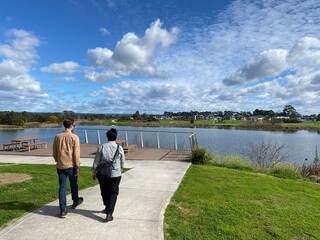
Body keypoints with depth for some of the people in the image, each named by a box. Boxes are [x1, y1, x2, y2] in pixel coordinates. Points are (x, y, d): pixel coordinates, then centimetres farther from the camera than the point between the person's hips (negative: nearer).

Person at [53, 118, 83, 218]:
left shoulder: (57, 137, 1)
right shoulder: (74, 137, -12)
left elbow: (54, 152, 8)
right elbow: (76, 154, -13)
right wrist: (78, 166, -6)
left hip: (60, 166, 3)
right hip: (71, 165, -3)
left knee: (62, 187, 8)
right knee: (73, 185, 17)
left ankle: (63, 209, 9)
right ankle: (75, 201, 38)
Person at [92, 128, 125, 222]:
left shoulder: (101, 147, -8)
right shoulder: (119, 148, -9)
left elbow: (96, 162, -2)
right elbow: (122, 163, 2)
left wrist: (94, 172, 12)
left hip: (102, 174, 2)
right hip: (115, 174, -1)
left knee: (104, 192, 20)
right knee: (113, 193, 9)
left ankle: (107, 208, 39)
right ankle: (109, 213, 3)